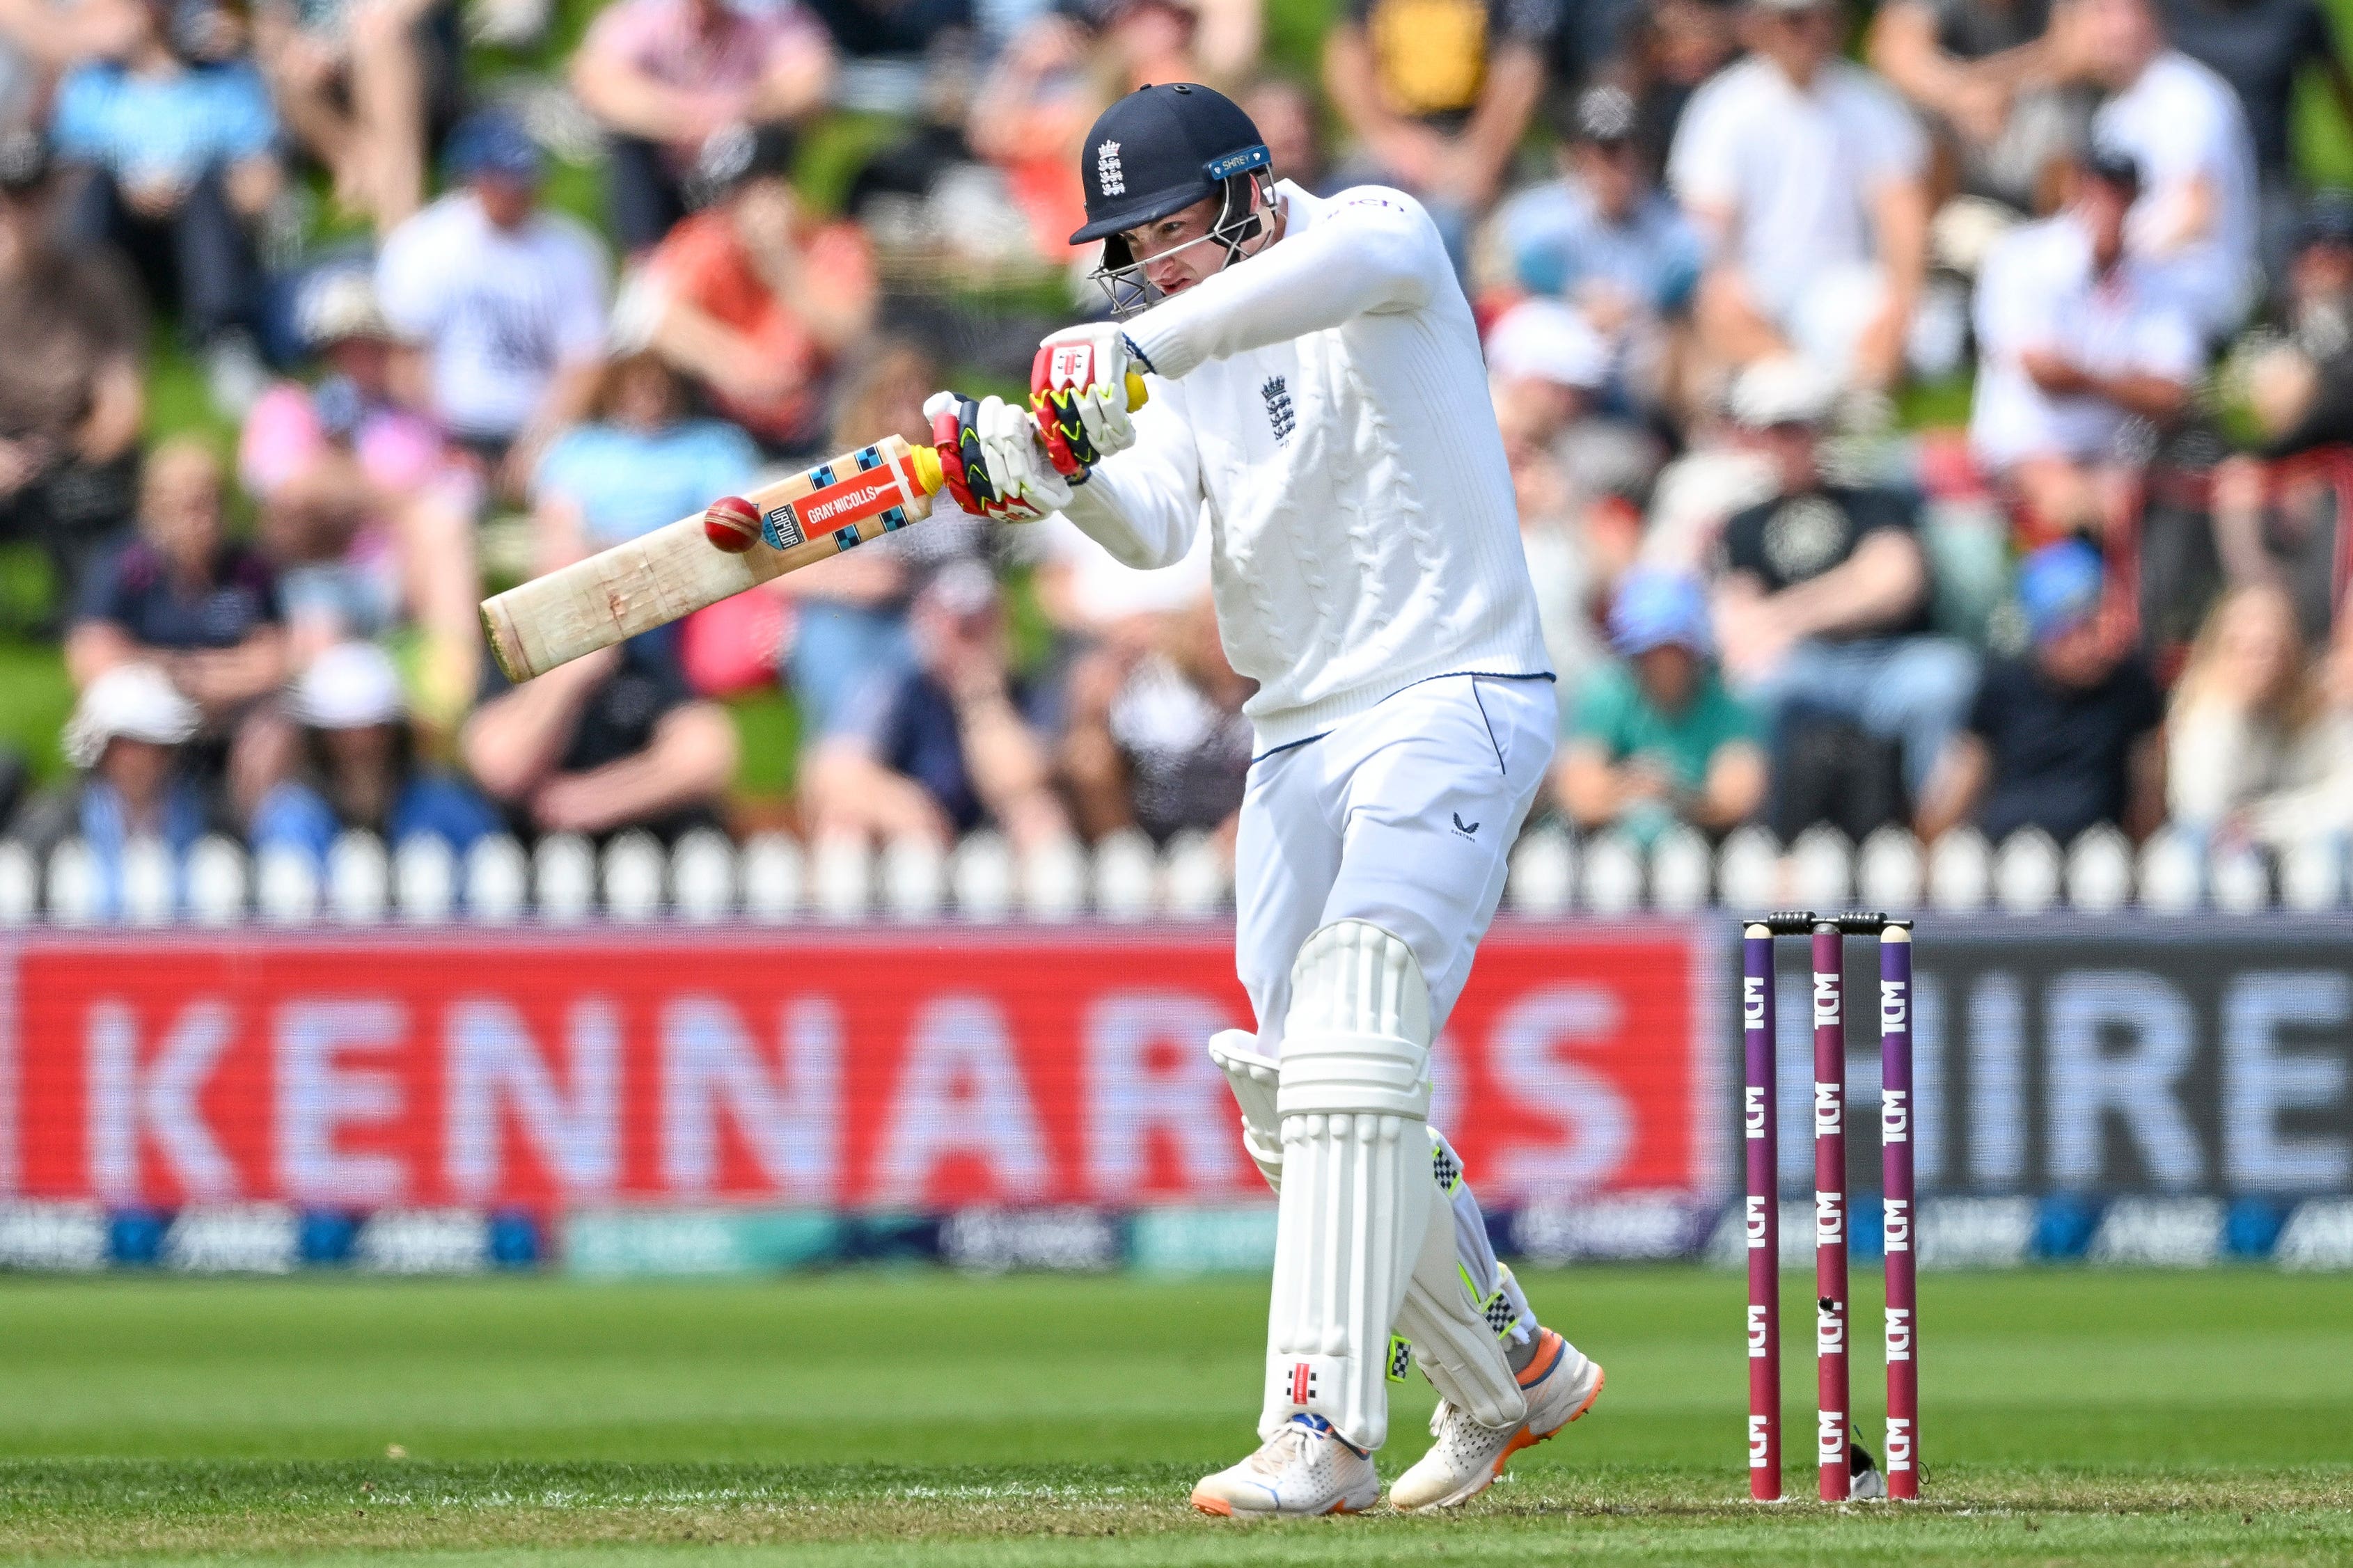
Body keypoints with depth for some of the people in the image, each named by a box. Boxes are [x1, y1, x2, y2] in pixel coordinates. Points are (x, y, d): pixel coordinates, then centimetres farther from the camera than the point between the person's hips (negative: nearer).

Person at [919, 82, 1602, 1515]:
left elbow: (1346, 259, -32)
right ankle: (1512, 1377, 28)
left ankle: (1323, 1427, -31)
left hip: (1453, 707, -8)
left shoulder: (1383, 238, -6)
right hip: (1296, 742, 8)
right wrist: (1056, 469, -27)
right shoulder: (1182, 370, 13)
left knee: (1352, 1042, -24)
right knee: (1303, 1105, 8)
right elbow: (1153, 524, -5)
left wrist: (1140, 348, -42)